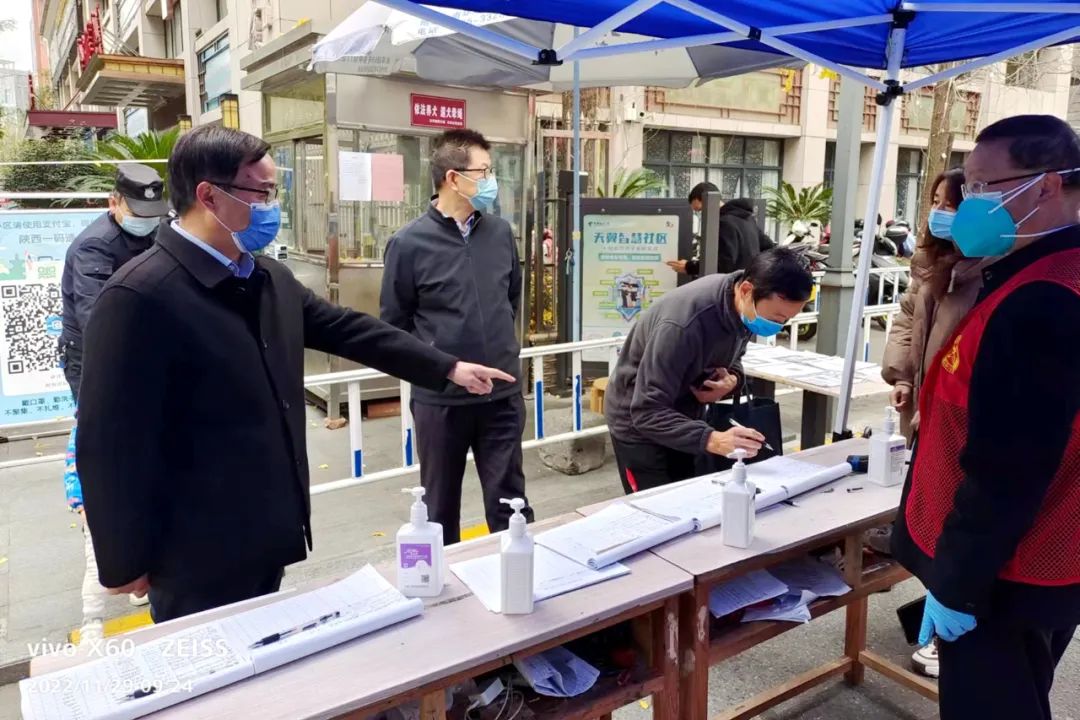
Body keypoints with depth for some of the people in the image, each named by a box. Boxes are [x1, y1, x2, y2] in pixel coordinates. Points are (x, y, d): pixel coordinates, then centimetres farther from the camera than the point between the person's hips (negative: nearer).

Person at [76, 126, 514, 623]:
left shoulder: (271, 279, 5)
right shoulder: (140, 296, -21)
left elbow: (349, 330, 13)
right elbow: (110, 443, -19)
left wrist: (448, 367, 13)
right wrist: (125, 562, -12)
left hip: (264, 539, 8)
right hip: (200, 558, -8)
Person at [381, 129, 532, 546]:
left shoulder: (501, 233, 2)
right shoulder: (409, 244, -10)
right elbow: (394, 323, -2)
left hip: (503, 392, 3)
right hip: (440, 397, -2)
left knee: (509, 500, 11)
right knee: (441, 505, 16)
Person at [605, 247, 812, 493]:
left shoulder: (744, 309, -13)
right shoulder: (684, 323, -35)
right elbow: (648, 413, -34)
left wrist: (733, 379, -17)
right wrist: (711, 440, -46)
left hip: (685, 416, 7)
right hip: (639, 423, -7)